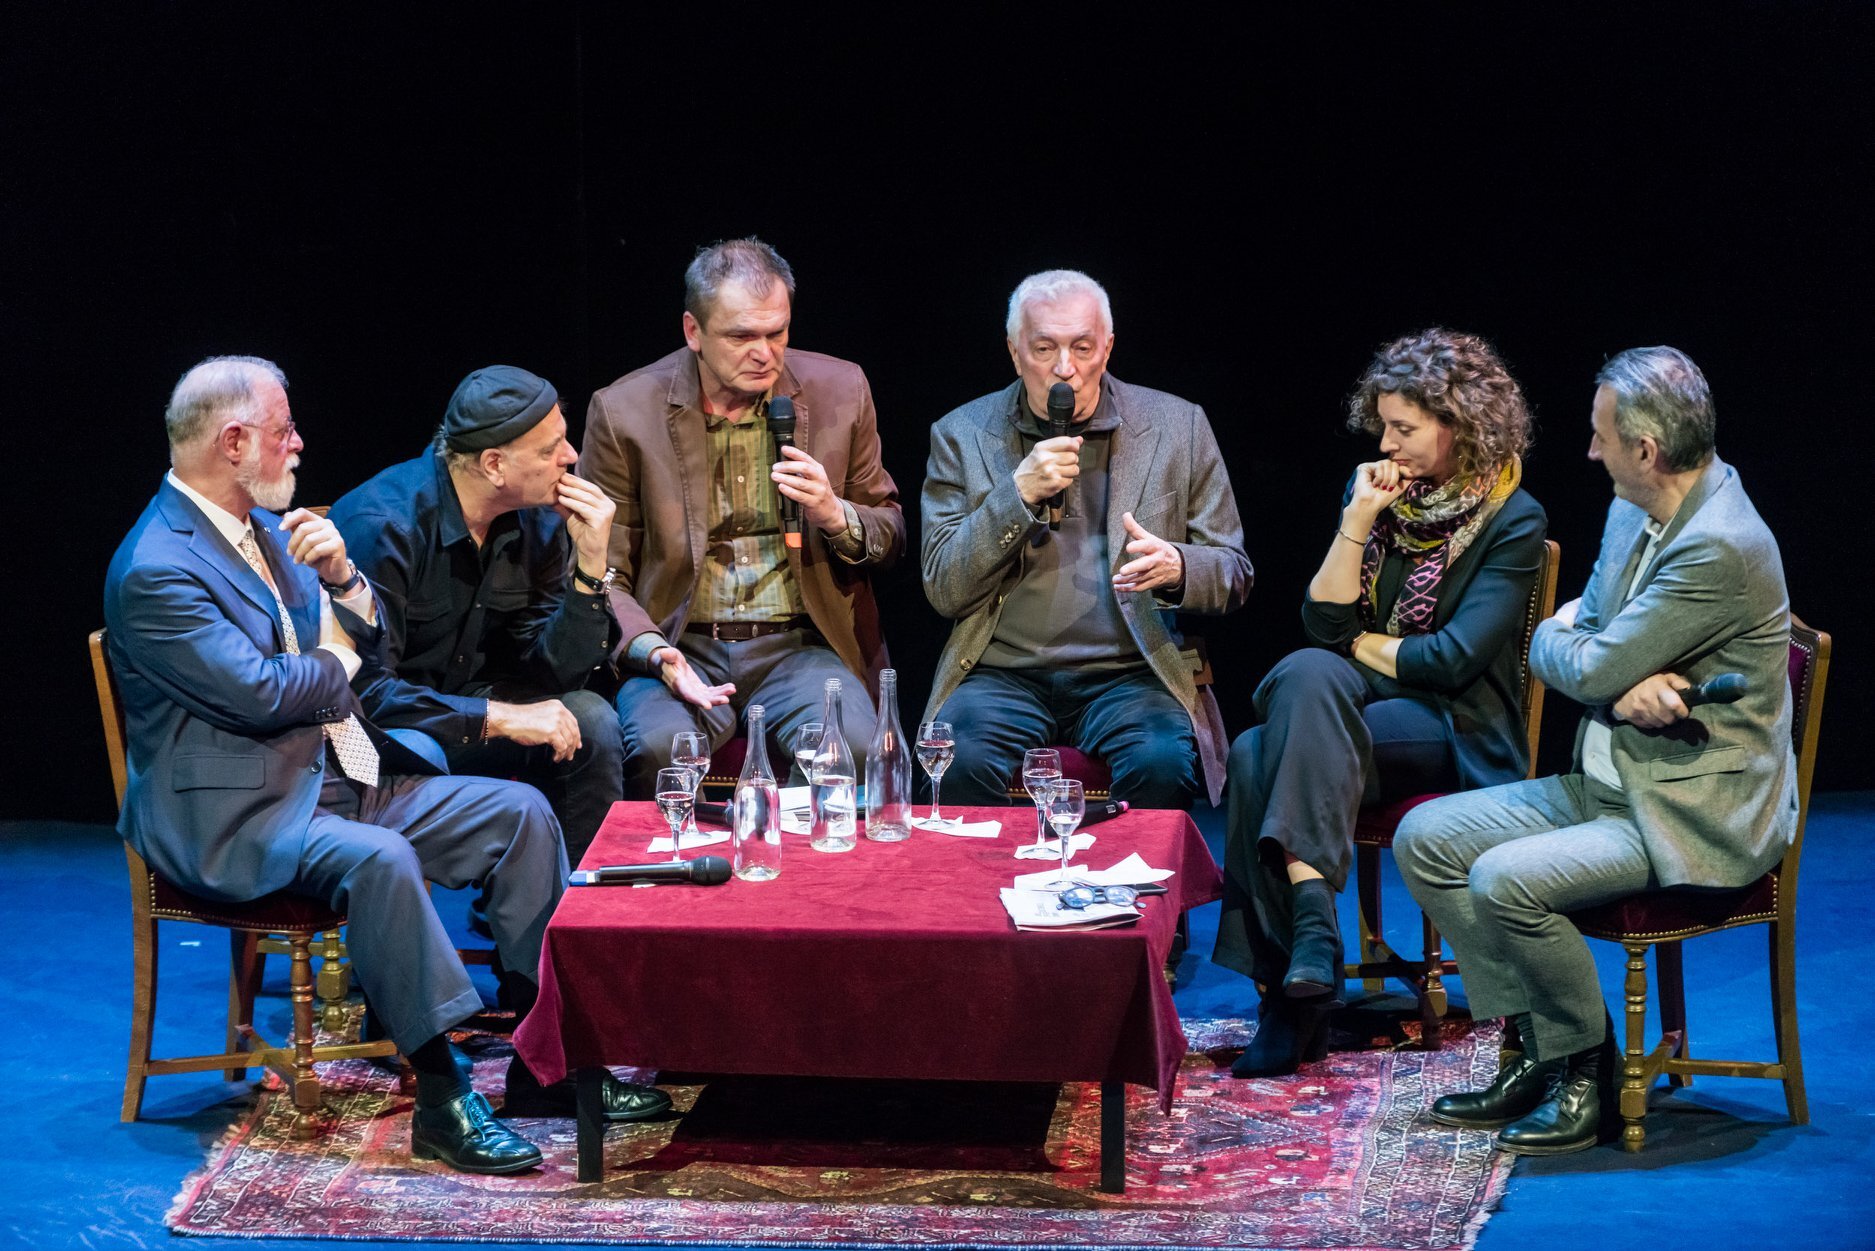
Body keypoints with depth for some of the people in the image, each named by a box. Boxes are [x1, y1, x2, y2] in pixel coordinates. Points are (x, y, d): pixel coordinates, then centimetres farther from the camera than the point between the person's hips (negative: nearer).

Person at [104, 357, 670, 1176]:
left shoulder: (266, 527, 14)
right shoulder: (154, 570, -15)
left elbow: (367, 650, 16)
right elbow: (260, 692, -23)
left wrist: (342, 578, -5)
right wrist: (340, 664, -3)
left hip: (343, 776, 10)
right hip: (233, 816, -10)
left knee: (521, 813, -2)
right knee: (377, 858, -37)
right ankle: (443, 1097, -30)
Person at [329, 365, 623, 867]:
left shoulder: (537, 520, -3)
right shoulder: (383, 526, -24)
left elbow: (555, 673, -2)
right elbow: (364, 688, -28)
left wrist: (590, 565, -15)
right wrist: (497, 718, -30)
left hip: (460, 704, 6)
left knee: (590, 721, -14)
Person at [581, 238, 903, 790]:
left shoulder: (838, 390, 6)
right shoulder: (624, 411, 0)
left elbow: (890, 537, 16)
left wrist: (835, 514, -8)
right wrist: (655, 653, -16)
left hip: (798, 646, 1)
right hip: (680, 648, -1)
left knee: (852, 745, -30)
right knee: (658, 746, -34)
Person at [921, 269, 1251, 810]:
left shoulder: (1178, 426, 8)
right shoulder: (962, 435, 8)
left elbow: (1234, 573, 10)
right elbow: (945, 591, 2)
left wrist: (1177, 568, -14)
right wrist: (1019, 493, -11)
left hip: (1129, 675, 0)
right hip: (1003, 675, 0)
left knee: (1162, 762, -31)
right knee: (962, 760, -31)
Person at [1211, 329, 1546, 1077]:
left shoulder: (1513, 523, -4)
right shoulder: (1374, 491, 10)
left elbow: (1453, 658, -11)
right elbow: (1322, 623, 2)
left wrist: (1360, 646, 1)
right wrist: (1357, 525, -8)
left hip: (1451, 729, -5)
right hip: (1353, 708, 5)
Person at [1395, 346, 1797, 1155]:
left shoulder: (1720, 549, -24)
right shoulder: (1633, 513, 7)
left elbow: (1588, 669, -22)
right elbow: (1561, 645, 9)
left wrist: (1563, 637, 2)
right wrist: (1624, 684, -13)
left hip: (1695, 814, -10)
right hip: (1609, 785, 10)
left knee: (1505, 880, -27)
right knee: (1424, 838, 2)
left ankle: (1588, 1075, -6)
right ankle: (1534, 1045, 5)